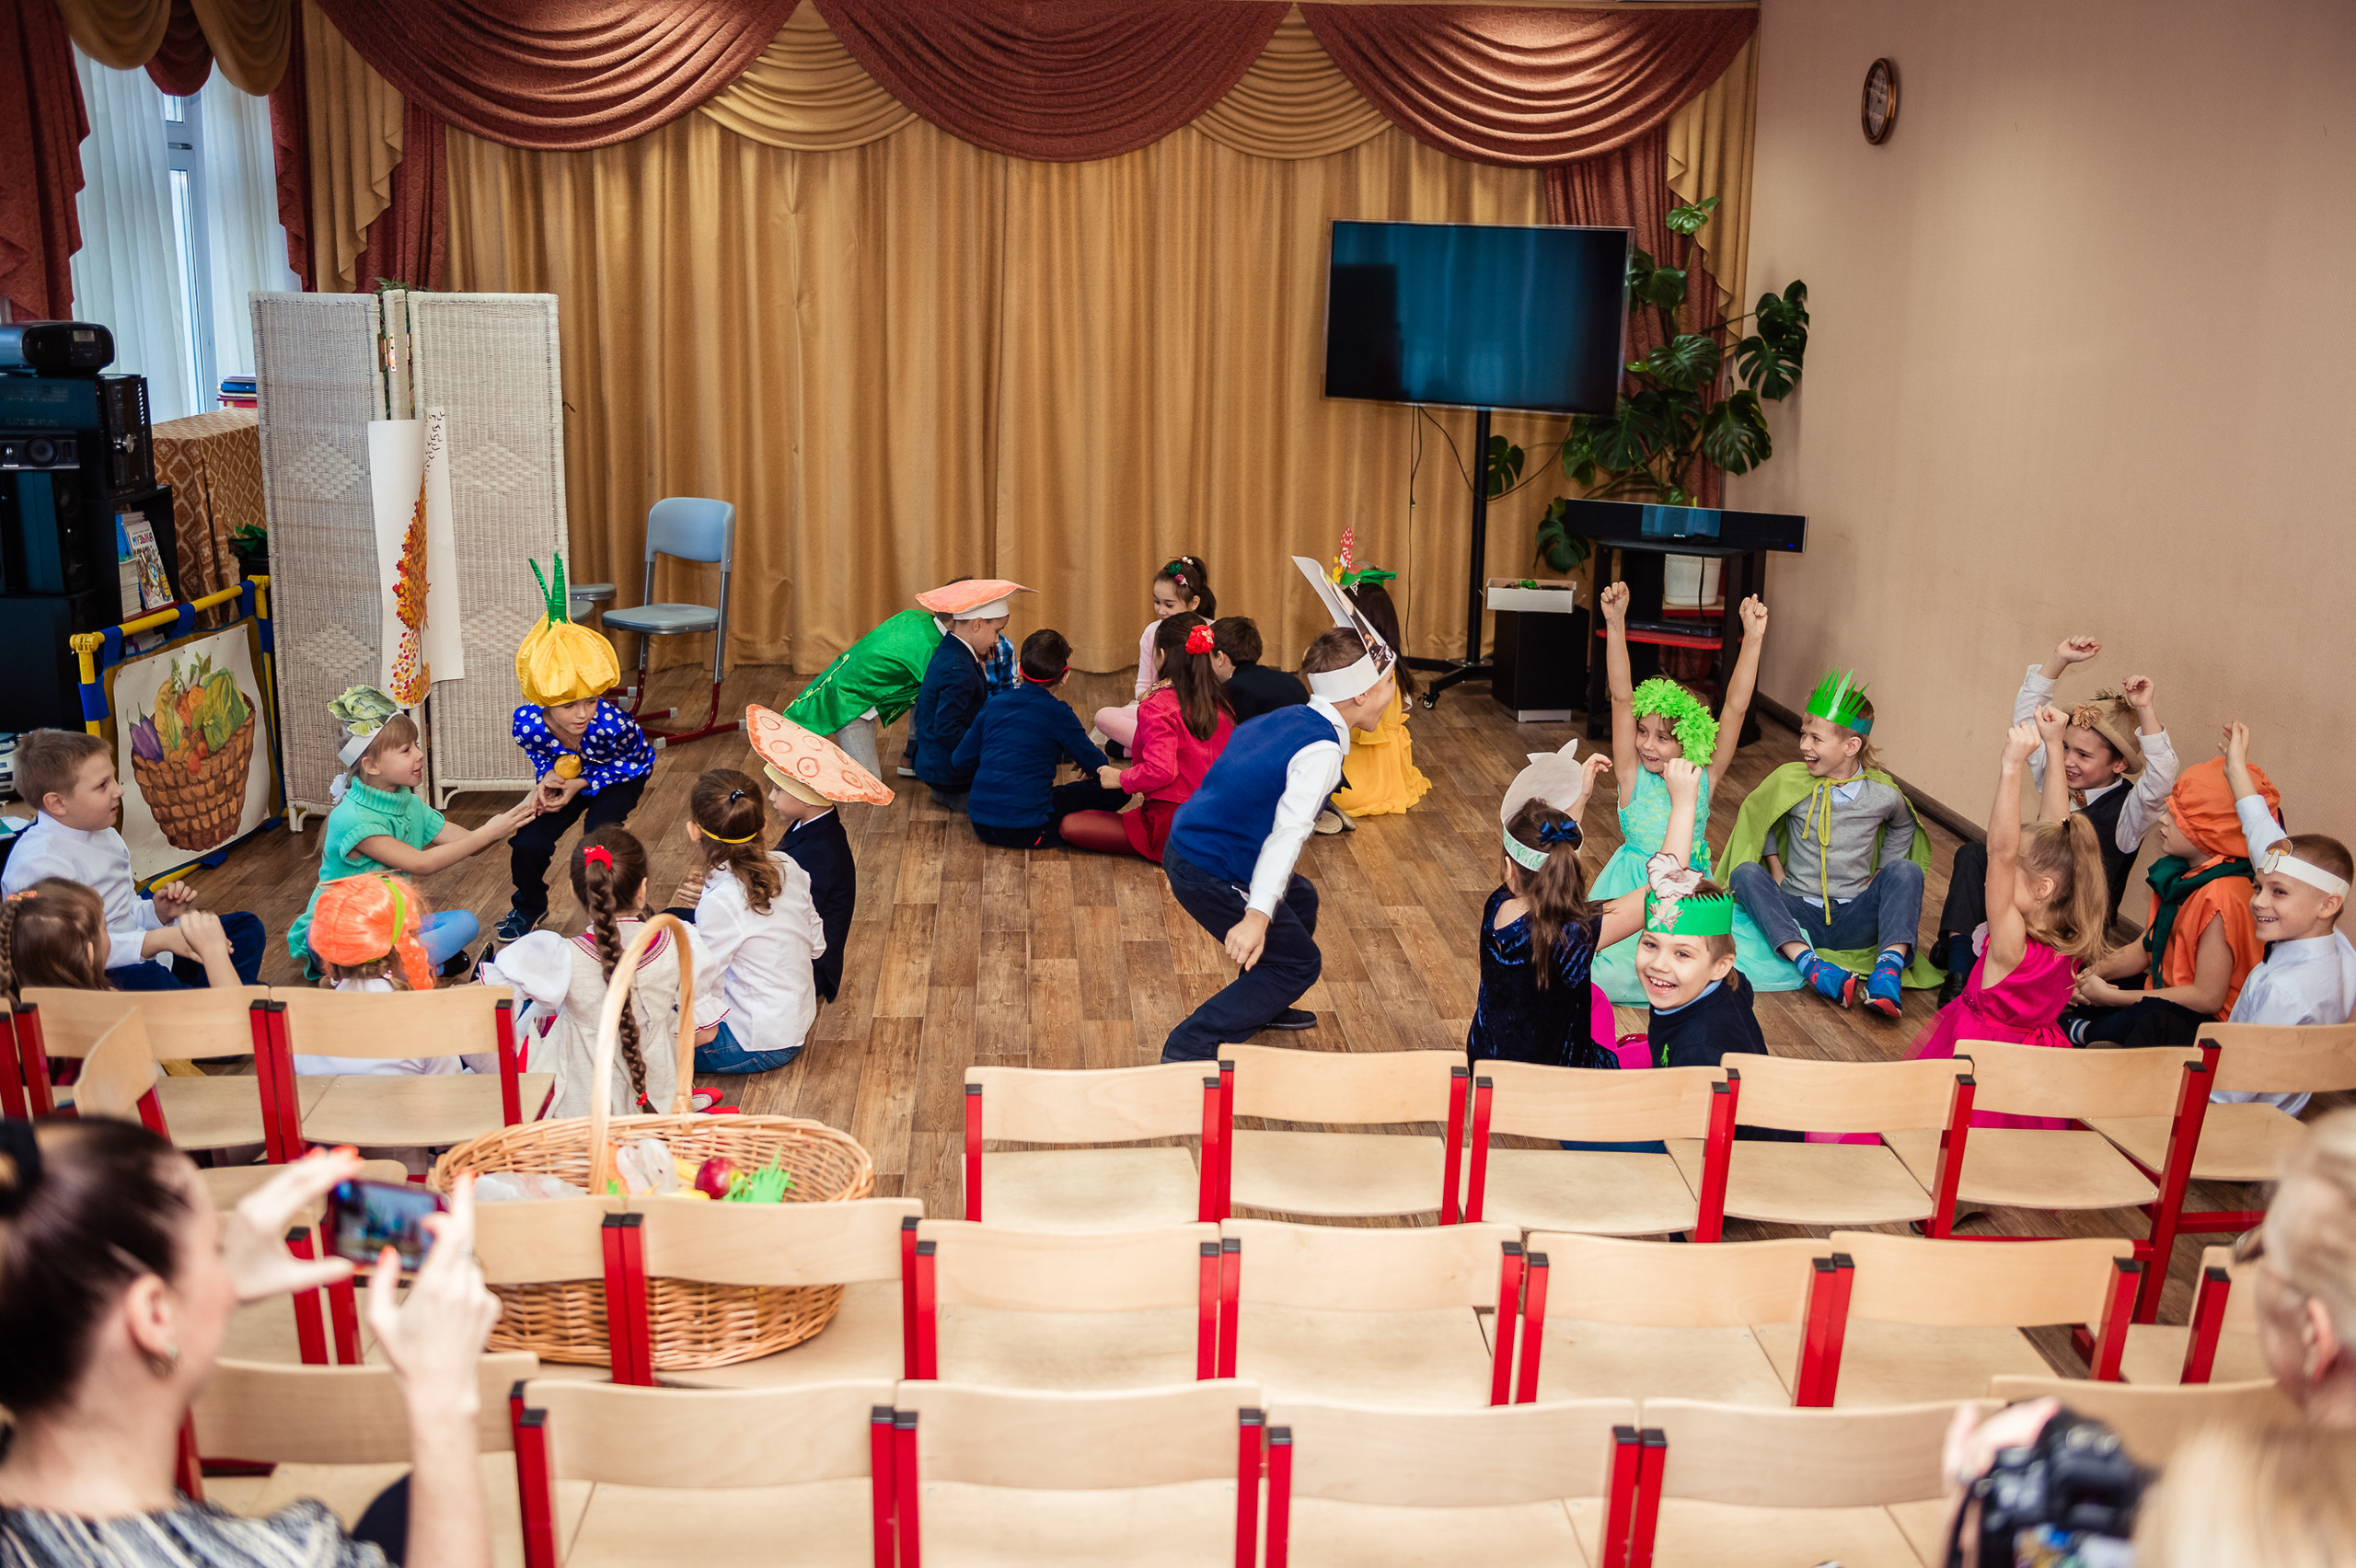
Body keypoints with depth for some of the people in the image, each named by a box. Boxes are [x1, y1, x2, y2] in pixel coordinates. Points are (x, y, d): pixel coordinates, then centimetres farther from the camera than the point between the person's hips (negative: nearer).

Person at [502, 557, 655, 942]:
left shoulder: (611, 725, -42)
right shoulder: (527, 723, -32)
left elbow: (638, 759, -20)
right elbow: (541, 755, -7)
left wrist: (582, 784, -27)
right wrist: (548, 780, -29)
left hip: (620, 775, -3)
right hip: (567, 773, 3)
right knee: (527, 844, -8)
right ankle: (529, 906, 26)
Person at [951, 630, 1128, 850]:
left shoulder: (995, 705, 9)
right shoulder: (1057, 712, -5)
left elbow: (961, 761, 11)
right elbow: (1097, 765, 4)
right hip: (1024, 831, -6)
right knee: (1117, 791, 1)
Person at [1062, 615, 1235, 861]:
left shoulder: (1158, 706, -16)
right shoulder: (1219, 702, 4)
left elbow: (1161, 771, -26)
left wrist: (1120, 778, -7)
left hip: (1169, 827, -8)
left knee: (1068, 826, -8)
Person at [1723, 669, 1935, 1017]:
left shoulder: (1884, 794, -1)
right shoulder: (1788, 781, -1)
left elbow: (1903, 829, 22)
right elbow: (1756, 816, 18)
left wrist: (1880, 877, 10)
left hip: (1855, 921, -1)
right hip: (1799, 916, 1)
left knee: (1905, 870, -24)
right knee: (1745, 874, -26)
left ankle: (1889, 966, -41)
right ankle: (1807, 961, -44)